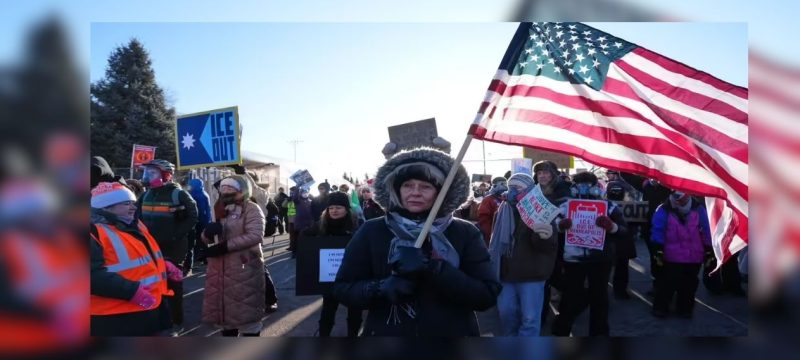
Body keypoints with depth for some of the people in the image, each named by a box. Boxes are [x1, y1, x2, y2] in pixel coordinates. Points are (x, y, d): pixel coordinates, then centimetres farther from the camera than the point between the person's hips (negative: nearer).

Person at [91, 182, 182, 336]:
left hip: (150, 307, 9)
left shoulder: (135, 226, 14)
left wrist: (164, 265, 9)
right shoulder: (94, 231, -16)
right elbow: (93, 274, -27)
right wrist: (132, 290, -30)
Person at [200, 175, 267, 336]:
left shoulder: (251, 209, -7)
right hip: (220, 269, 8)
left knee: (246, 311, 0)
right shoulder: (222, 210, 17)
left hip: (244, 268, -7)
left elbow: (255, 236, -21)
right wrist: (208, 232, -9)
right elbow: (207, 238, 16)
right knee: (224, 309, 15)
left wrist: (225, 246, -23)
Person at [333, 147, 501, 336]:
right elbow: (342, 288, -3)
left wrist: (430, 268, -26)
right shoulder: (371, 232, -6)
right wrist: (380, 288, -23)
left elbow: (487, 295, -14)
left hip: (452, 334, 0)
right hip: (387, 335, 0)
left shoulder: (465, 233, -7)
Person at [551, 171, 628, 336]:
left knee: (599, 297, 11)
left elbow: (624, 230, -3)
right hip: (573, 259, 0)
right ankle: (561, 331, 25)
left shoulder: (608, 206, -1)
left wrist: (611, 226, -25)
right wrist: (560, 225, -17)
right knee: (570, 296, 8)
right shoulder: (566, 206, 4)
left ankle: (599, 334, 26)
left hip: (600, 259, 0)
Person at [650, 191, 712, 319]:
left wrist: (708, 250, 8)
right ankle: (660, 307, 14)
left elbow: (706, 231, 7)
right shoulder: (664, 210, -7)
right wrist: (659, 250, -12)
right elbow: (658, 231, -9)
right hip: (672, 256, -3)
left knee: (689, 284, 13)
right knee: (668, 283, 2)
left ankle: (685, 308, 27)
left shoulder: (698, 209, 2)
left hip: (694, 256, 3)